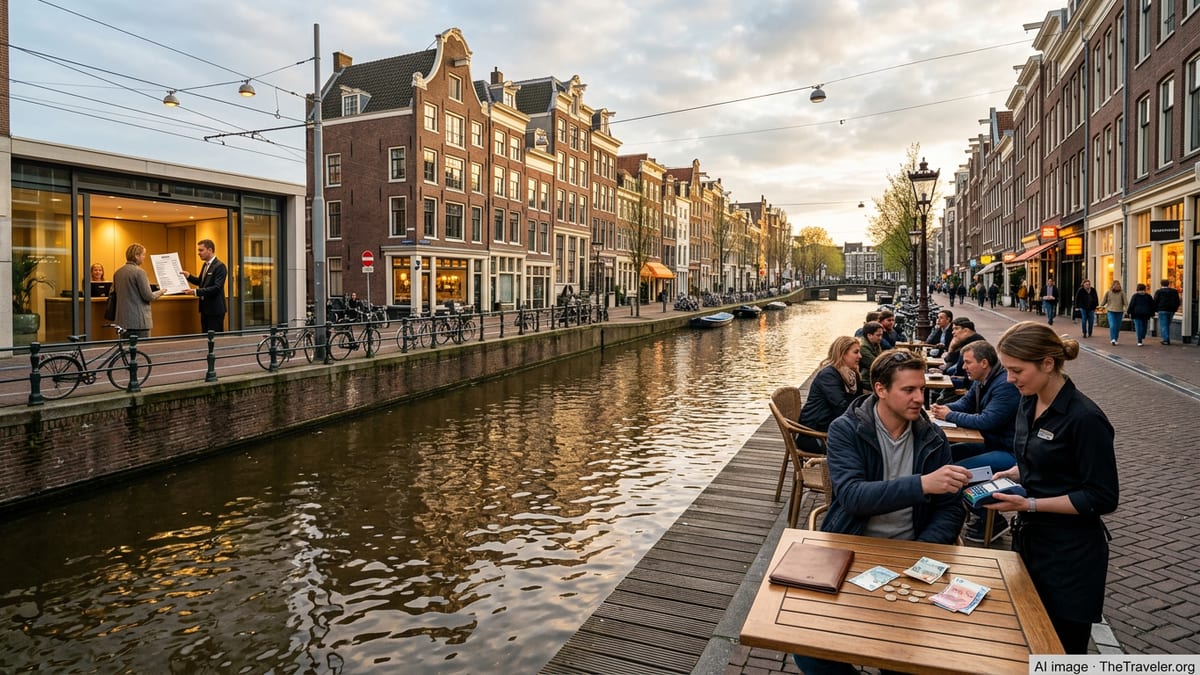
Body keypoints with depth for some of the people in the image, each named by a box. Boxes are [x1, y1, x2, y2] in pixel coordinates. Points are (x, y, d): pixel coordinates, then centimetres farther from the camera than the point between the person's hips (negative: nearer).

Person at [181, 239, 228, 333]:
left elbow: (216, 287, -23)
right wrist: (188, 276, 7)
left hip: (215, 310, -9)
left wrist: (196, 292, -26)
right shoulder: (206, 265, 13)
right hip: (205, 308, 9)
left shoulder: (219, 266, -16)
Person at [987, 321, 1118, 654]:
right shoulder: (1028, 404, 3)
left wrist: (1030, 504, -24)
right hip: (1029, 538, 7)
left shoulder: (1085, 418, -21)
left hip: (1070, 553, -7)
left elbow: (1103, 498, -18)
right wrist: (1009, 475, -1)